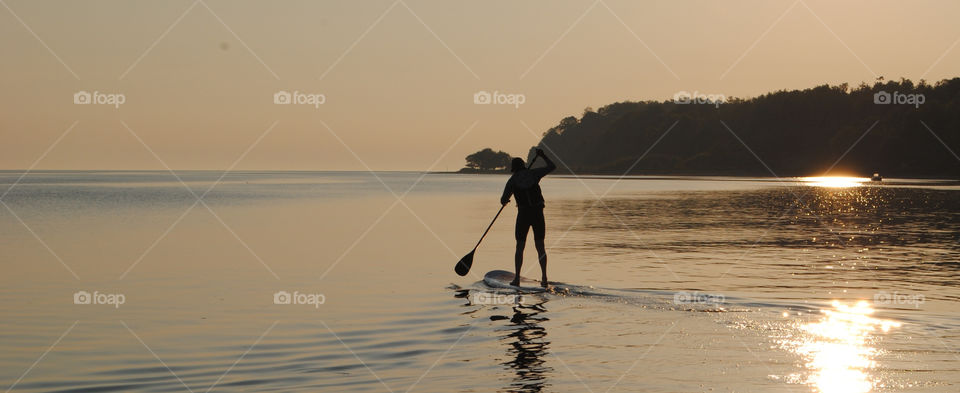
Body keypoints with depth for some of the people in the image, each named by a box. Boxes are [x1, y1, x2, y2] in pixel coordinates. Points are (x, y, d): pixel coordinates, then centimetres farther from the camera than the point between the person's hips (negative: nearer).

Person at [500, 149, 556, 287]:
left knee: (520, 247, 7)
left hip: (523, 214, -2)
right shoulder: (534, 174, 4)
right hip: (538, 213, 2)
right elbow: (552, 166, 14)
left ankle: (517, 278, 2)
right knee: (540, 247, 9)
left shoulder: (512, 181, 0)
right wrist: (543, 156, 29)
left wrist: (505, 201, 23)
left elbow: (503, 200, -1)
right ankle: (544, 278, 5)